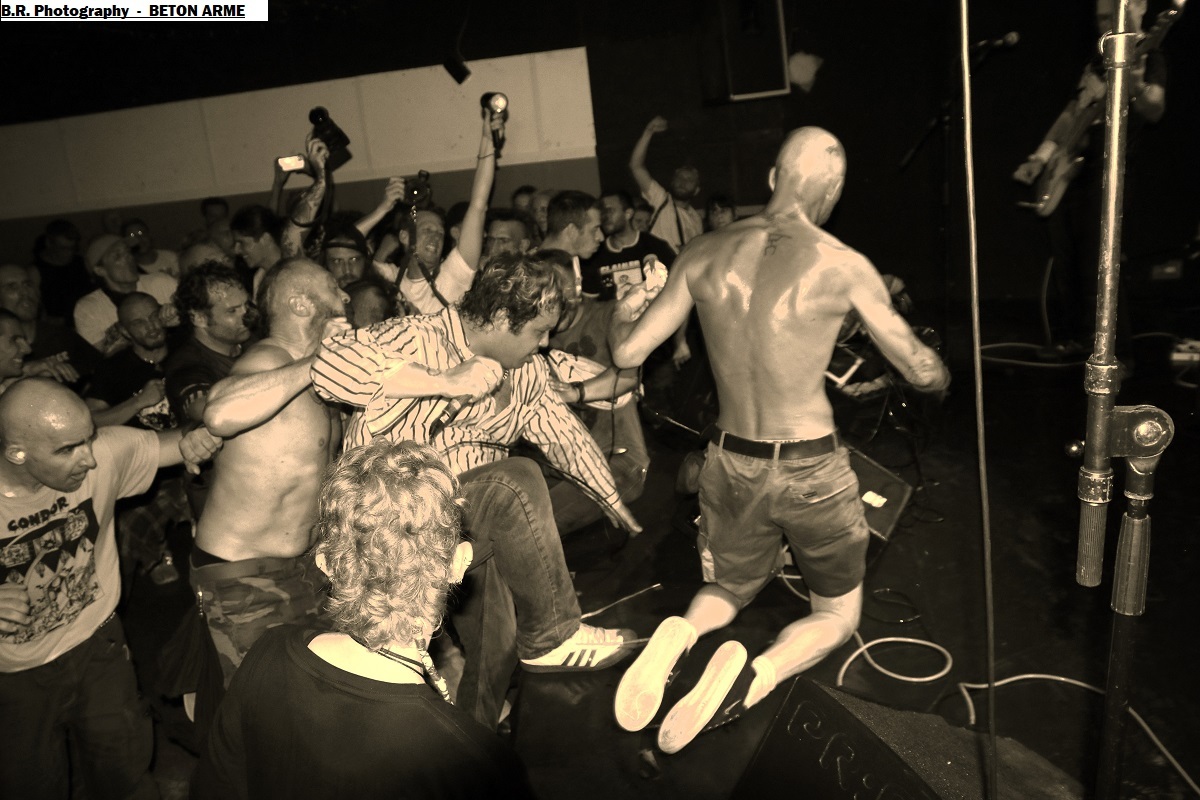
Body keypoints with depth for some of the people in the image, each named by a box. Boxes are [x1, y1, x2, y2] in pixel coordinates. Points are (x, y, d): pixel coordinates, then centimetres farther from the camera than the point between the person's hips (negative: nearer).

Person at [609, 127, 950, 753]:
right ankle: (756, 674, -11)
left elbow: (627, 353, -1)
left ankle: (681, 634, -7)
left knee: (726, 591, 29)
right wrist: (939, 372, 23)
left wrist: (625, 307, 22)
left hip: (731, 465, 4)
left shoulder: (703, 256, -4)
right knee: (837, 613, 21)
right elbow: (923, 371, -2)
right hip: (811, 470, -3)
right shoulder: (842, 266, -12)